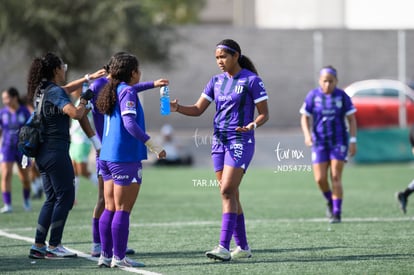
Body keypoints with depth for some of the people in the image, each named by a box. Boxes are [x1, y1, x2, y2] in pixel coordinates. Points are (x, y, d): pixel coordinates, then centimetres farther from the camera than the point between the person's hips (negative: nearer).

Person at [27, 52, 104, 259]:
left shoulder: (43, 90, 13)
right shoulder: (55, 92, -14)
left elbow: (66, 89, 33)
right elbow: (75, 113, -29)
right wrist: (84, 101, -9)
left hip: (43, 152, 9)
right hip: (56, 151, -9)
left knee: (52, 199, 13)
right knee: (65, 197, -2)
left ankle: (38, 246, 11)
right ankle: (54, 246, -1)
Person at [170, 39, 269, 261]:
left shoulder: (251, 80, -6)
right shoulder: (216, 81, 11)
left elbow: (264, 113, -5)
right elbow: (198, 109, 9)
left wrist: (252, 125, -26)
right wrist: (177, 108, -9)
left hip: (241, 142, -7)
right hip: (219, 142, 7)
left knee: (227, 191, -16)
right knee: (231, 195, 7)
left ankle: (224, 247, -20)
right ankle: (243, 247, 14)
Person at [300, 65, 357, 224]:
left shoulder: (342, 96, -2)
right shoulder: (313, 96, 0)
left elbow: (351, 120, 3)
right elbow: (304, 118, 5)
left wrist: (353, 141, -4)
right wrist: (307, 135, -12)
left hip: (339, 142, -1)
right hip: (320, 142, 1)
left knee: (335, 178, -7)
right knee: (320, 179, -5)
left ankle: (337, 212, -1)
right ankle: (330, 202, 24)